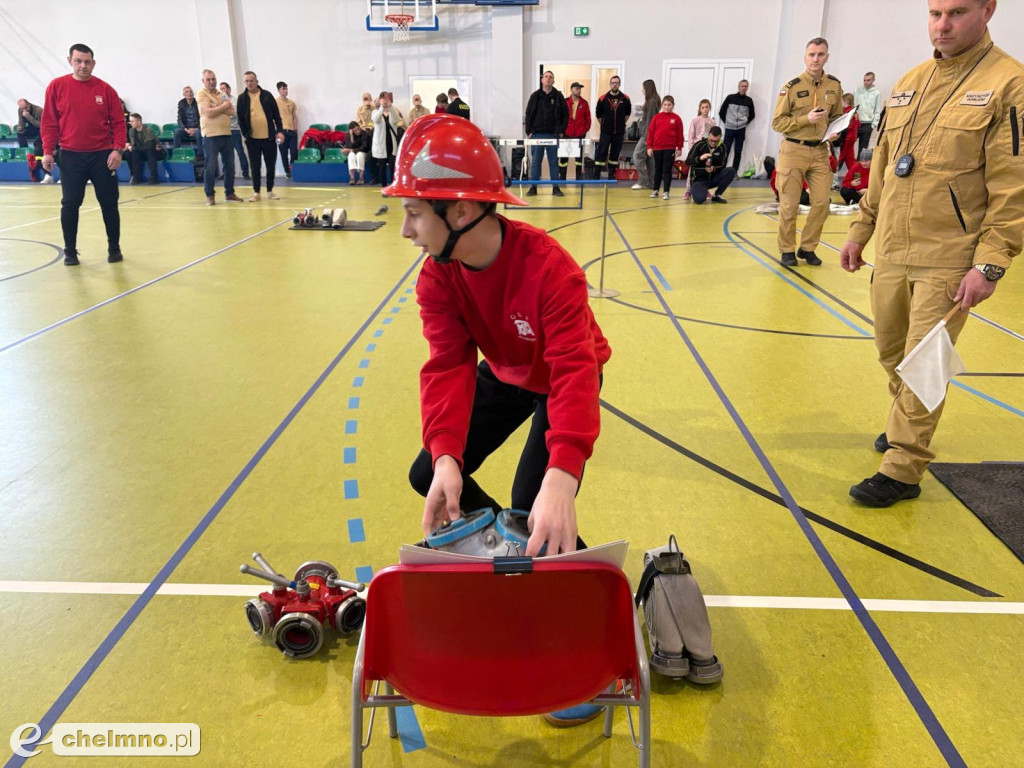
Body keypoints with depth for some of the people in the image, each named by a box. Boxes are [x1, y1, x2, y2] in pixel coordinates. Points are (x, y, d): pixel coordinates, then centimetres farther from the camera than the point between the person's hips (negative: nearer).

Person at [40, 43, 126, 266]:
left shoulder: (105, 89, 1)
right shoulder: (56, 87, 2)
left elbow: (118, 122, 1)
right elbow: (48, 122, 3)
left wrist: (117, 149, -10)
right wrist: (47, 151, -3)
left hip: (102, 155, 0)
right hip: (70, 156, 0)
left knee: (109, 203, 4)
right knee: (70, 204, 3)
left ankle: (114, 248, 17)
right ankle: (70, 251, 14)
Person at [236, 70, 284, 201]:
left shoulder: (267, 95, 4)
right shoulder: (242, 98, 3)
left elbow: (276, 115, 4)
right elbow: (240, 119, 4)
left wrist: (280, 131, -5)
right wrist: (245, 134, -4)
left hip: (269, 137, 0)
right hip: (252, 138, 0)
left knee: (271, 166, 6)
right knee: (255, 167, 2)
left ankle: (270, 191, 18)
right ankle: (256, 192, 10)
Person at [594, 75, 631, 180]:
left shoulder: (625, 99, 0)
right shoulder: (603, 99, -5)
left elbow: (628, 113, 16)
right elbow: (598, 114, 7)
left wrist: (622, 123, 14)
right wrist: (604, 124, 10)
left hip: (619, 132, 2)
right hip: (605, 132, -2)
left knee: (615, 154, 8)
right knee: (601, 153, -4)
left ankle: (612, 175, 16)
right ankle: (596, 175, -1)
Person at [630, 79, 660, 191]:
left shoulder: (652, 102, -13)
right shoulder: (650, 101, 14)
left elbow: (650, 119, -17)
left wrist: (646, 136, -18)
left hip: (647, 134, -10)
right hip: (645, 134, 10)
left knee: (637, 155, -9)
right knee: (647, 158, 10)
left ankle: (643, 181, -8)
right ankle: (648, 182, 14)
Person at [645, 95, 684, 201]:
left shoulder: (676, 118, 0)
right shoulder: (656, 117, 3)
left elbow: (680, 134, 1)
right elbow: (650, 132, 4)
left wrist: (679, 148, 0)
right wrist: (649, 147, 1)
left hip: (670, 148, -2)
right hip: (657, 148, 2)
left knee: (667, 169, 0)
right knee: (658, 169, 12)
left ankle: (666, 192, 2)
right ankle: (655, 190, 21)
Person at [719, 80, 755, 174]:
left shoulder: (749, 100, 3)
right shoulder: (730, 97, 0)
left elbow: (751, 115, 13)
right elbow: (721, 112, 5)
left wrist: (744, 123, 5)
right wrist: (726, 122, 3)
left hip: (741, 130, 2)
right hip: (729, 129, -1)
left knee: (738, 152, 3)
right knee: (725, 151, -2)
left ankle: (734, 172, 9)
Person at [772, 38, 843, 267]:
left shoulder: (834, 86, 7)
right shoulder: (792, 87, -5)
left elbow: (837, 116, 19)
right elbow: (777, 122, -5)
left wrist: (834, 132, -2)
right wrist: (806, 119, -17)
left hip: (821, 152, 4)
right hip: (794, 150, -3)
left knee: (821, 203, 0)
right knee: (789, 205, 1)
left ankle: (807, 248, 15)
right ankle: (787, 250, 15)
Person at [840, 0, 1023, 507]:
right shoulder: (909, 82, 11)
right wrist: (861, 230, 17)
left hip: (947, 262, -6)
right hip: (889, 253, 6)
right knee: (892, 355, 16)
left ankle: (903, 470, 7)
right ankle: (905, 429, 39)